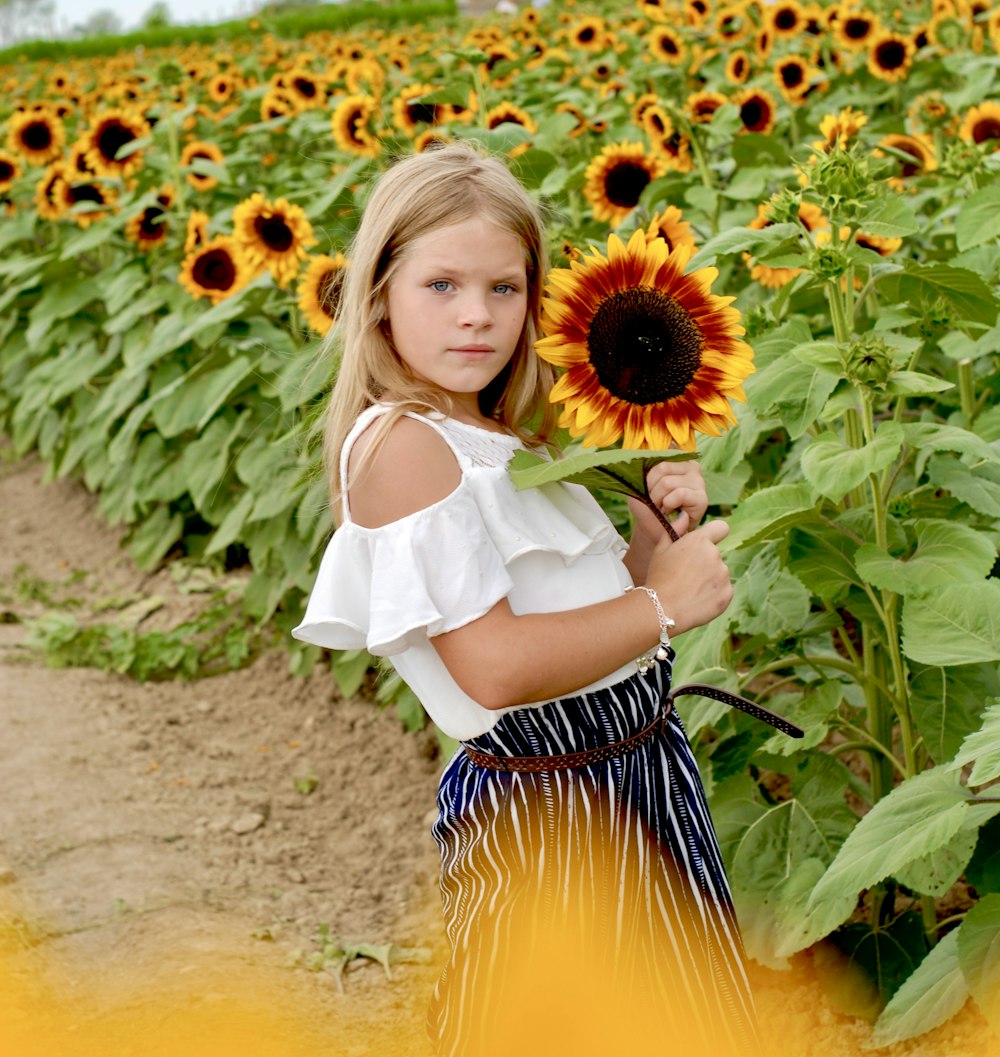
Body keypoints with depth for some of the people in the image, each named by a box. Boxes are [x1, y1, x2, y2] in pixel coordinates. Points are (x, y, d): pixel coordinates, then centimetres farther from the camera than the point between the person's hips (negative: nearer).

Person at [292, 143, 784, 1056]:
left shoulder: (509, 438, 9)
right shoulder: (400, 444, -19)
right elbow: (495, 665, -28)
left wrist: (660, 527, -1)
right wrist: (663, 604, -18)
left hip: (643, 765, 9)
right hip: (547, 804, -9)